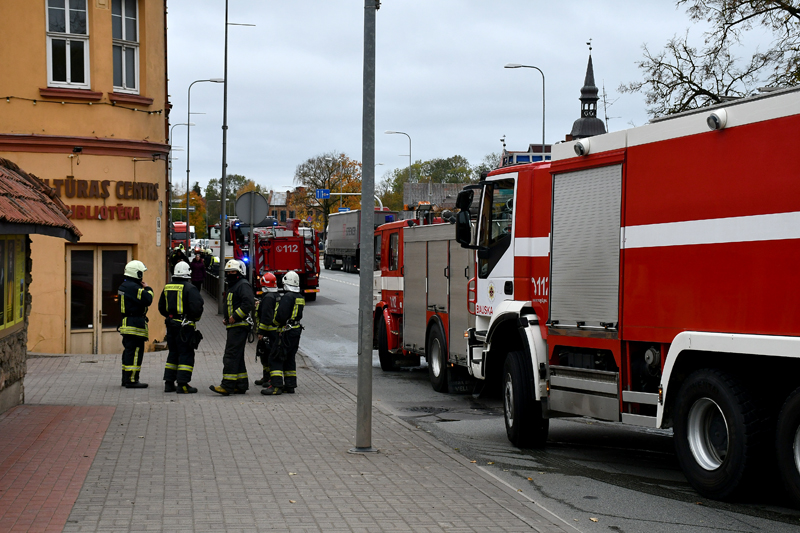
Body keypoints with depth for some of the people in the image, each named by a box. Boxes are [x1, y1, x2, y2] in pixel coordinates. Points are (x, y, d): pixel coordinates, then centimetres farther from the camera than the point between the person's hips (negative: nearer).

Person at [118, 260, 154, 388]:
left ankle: (126, 378, 22)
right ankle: (131, 380, -11)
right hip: (135, 324, -11)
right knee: (135, 351, -9)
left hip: (126, 323, 11)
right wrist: (148, 289, -5)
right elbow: (147, 300, -22)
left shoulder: (124, 286, 17)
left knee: (129, 351, 16)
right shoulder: (133, 287, -17)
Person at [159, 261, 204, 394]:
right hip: (185, 326, -7)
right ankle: (182, 385, -7)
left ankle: (169, 383, 16)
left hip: (171, 324, 7)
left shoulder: (167, 288, 9)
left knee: (173, 353, 16)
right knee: (186, 354, -2)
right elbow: (196, 307, -21)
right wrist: (195, 317, -1)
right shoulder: (190, 288, -13)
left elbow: (161, 307, 16)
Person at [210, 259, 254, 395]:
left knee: (231, 356, -15)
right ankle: (241, 385, 16)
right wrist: (227, 319, 15)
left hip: (240, 326, -11)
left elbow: (249, 304, -24)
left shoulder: (243, 285, -10)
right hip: (234, 327, 11)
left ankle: (227, 385, -18)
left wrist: (235, 317, -21)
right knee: (237, 357, 12)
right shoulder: (233, 286, 23)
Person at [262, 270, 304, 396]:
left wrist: (276, 321, -1)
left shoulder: (287, 297, -17)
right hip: (297, 330, 9)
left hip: (286, 332, -9)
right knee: (290, 358, 16)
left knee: (276, 358, -7)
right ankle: (290, 385, 18)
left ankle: (276, 386, -13)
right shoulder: (300, 297, 12)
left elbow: (281, 316, -22)